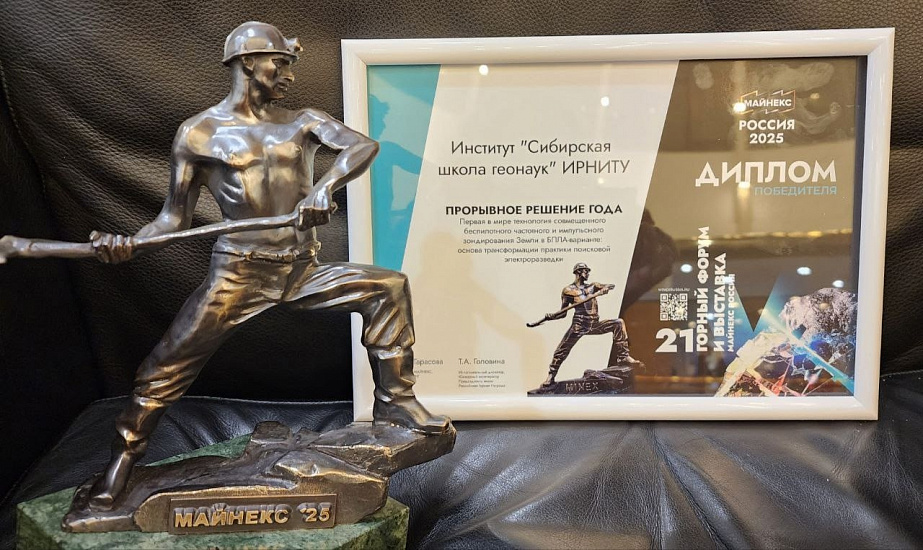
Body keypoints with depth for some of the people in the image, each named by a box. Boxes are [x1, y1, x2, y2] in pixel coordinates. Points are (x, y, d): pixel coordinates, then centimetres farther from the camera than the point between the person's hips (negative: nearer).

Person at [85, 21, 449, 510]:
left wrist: (325, 187, -31)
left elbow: (363, 145, -12)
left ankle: (395, 401, 1)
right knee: (166, 365, -5)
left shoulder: (303, 121, 7)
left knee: (388, 288, -10)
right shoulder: (198, 133, 2)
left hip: (304, 272, 2)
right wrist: (126, 241, -16)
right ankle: (121, 462, 18)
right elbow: (175, 218, 3)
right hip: (239, 273, -2)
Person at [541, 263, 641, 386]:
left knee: (618, 323, -7)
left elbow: (611, 286, 6)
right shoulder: (568, 291, 4)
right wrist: (550, 316, -15)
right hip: (579, 325, -4)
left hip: (595, 325, 4)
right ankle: (551, 376, 2)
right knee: (561, 351, -13)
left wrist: (604, 288, -17)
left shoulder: (592, 286, 16)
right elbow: (563, 313, 4)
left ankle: (623, 357, -5)